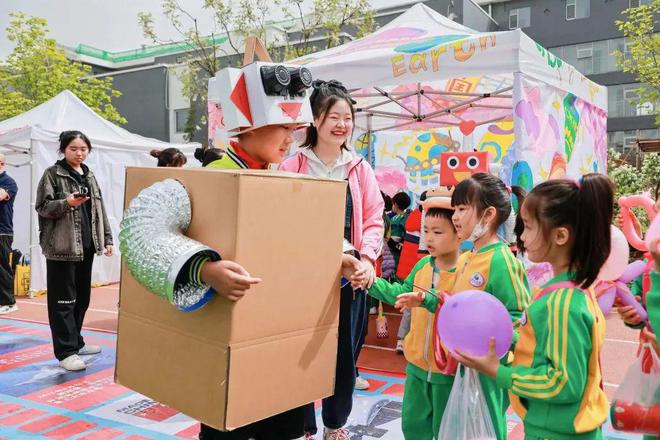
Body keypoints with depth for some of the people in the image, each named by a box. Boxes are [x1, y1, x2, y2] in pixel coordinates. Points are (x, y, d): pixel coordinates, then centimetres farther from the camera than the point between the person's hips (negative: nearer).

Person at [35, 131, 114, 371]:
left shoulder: (89, 176, 15)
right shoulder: (52, 174, -4)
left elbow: (99, 209, 16)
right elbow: (42, 207, -7)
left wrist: (107, 238, 12)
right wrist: (67, 202, -24)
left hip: (86, 245, 7)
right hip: (62, 246, -7)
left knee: (82, 297, 14)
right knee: (63, 300, -3)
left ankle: (75, 341, 27)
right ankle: (65, 352, 1)